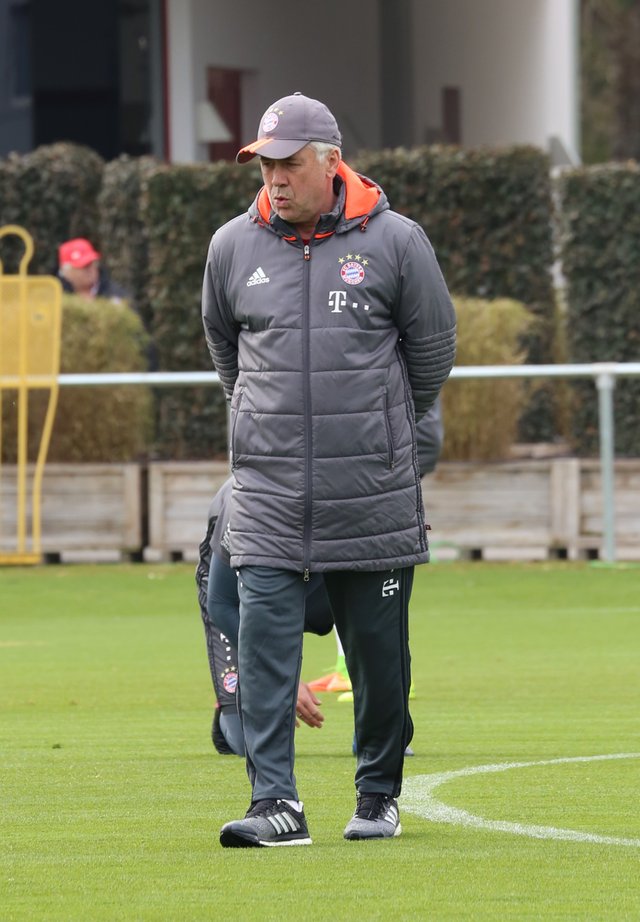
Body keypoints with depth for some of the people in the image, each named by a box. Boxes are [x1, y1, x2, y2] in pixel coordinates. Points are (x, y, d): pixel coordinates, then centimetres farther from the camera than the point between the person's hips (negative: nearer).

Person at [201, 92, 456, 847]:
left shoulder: (395, 241, -3)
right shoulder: (233, 247, 4)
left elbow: (432, 347, 9)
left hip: (374, 490, -1)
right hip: (268, 488, 1)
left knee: (379, 648, 6)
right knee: (264, 638, -10)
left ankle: (379, 796, 21)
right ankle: (275, 803, -12)